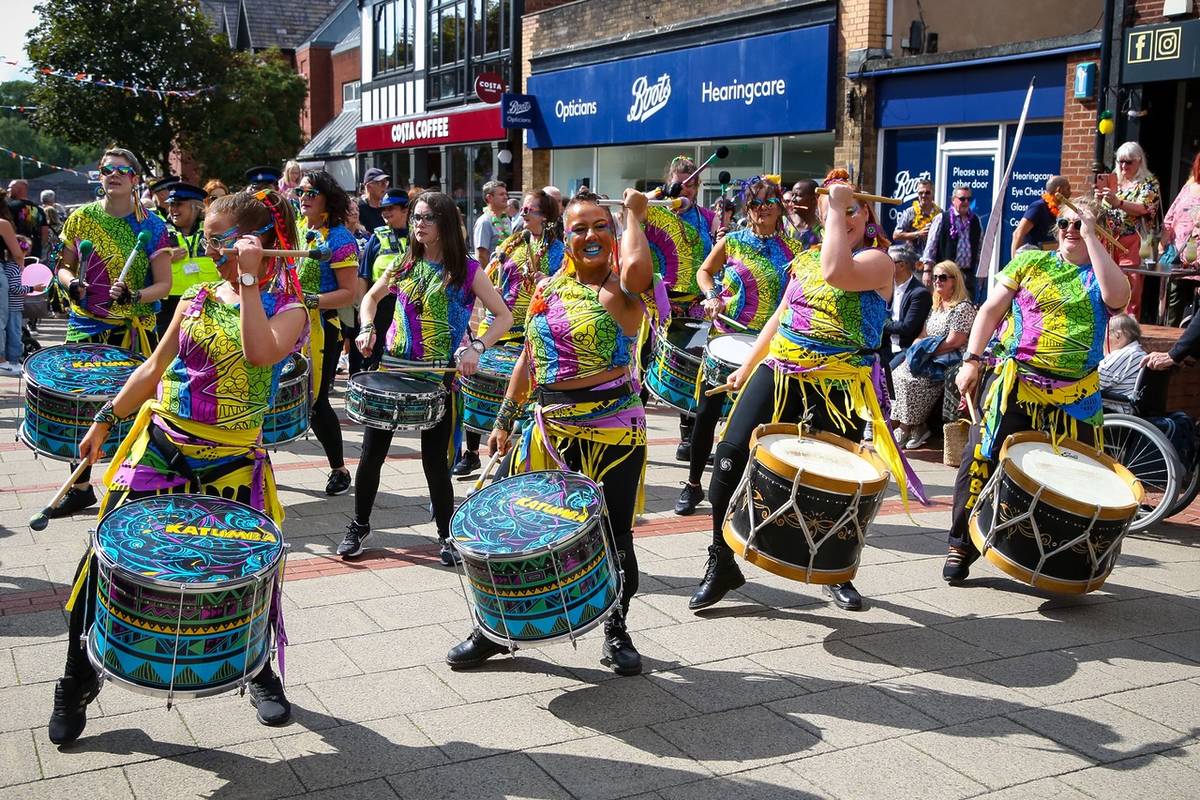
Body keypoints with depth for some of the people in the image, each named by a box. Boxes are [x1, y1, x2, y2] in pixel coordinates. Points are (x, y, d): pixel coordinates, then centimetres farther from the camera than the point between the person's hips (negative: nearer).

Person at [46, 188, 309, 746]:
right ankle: (77, 682, 20)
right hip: (160, 446, 4)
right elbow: (154, 368, 13)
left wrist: (249, 281, -22)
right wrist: (105, 420, 10)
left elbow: (261, 353, -27)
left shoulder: (287, 309, -5)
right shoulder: (196, 299, 9)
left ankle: (262, 675, 29)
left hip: (232, 462, -3)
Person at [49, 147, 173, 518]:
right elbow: (64, 265, 13)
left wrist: (133, 297, -20)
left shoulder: (151, 226, -3)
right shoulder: (81, 218, 5)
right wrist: (71, 283, -9)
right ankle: (80, 487, 21)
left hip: (133, 330, -3)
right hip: (85, 326, 3)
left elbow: (164, 284, -3)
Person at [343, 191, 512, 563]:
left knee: (435, 460, 0)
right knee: (372, 453, 6)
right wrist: (367, 329, 2)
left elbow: (504, 316, -5)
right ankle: (359, 526, 25)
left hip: (439, 376, -3)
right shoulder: (405, 263, 6)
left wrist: (476, 348, -20)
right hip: (393, 368, 4)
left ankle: (447, 534, 19)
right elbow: (371, 297, 21)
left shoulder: (467, 269, -5)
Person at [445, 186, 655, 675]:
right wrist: (504, 420, 12)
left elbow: (638, 272, -32)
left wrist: (634, 212, -16)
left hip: (613, 428, -4)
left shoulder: (618, 292, -7)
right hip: (551, 427, 4)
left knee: (615, 534, 6)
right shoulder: (547, 290, 9)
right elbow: (529, 360, 15)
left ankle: (616, 631, 27)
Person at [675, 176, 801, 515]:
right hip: (726, 337, 0)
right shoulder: (732, 241, 0)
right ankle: (693, 484, 15)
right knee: (708, 411, 1)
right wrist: (711, 296, -7)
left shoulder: (792, 249, 2)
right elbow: (705, 271, 11)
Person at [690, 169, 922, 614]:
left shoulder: (878, 261, -5)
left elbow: (837, 273, -28)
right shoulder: (807, 258, 15)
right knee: (732, 454, -7)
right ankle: (721, 564, 7)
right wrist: (747, 367, 20)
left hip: (838, 386, -5)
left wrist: (842, 207, -18)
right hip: (778, 371, 5)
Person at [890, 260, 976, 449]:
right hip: (930, 360, 8)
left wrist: (924, 353, -13)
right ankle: (915, 426, -17)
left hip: (948, 362, -8)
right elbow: (923, 336, 19)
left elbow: (953, 343, -15)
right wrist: (913, 352, -2)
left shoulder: (963, 308, -8)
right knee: (897, 374, -17)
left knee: (912, 379, -28)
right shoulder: (936, 307, 19)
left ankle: (906, 428, -16)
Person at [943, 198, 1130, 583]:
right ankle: (961, 545, 11)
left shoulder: (1100, 275, 8)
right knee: (981, 461, -2)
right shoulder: (1030, 262, 9)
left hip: (1074, 398, 1)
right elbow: (991, 310, 7)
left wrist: (1092, 237, -12)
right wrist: (971, 360, -4)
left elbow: (1118, 297, -16)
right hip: (1012, 385, 0)